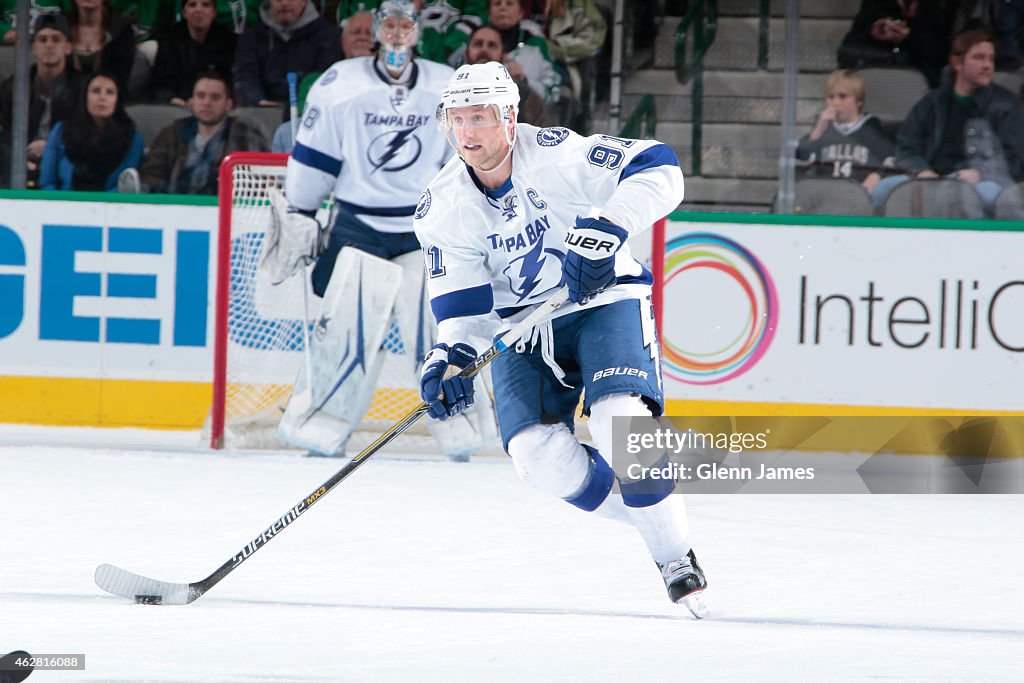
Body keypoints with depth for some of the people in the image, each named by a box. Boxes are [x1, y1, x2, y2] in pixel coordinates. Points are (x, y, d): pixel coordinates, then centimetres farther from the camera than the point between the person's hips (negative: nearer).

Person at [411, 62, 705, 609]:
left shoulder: (558, 155, -18)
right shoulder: (442, 209, -5)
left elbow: (658, 169, -24)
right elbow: (462, 306, -4)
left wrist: (605, 231, -36)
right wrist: (451, 356, -24)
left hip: (604, 301, -4)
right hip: (523, 322, 4)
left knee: (621, 419, -28)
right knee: (538, 453, -16)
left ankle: (677, 557, -13)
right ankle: (641, 515, 8)